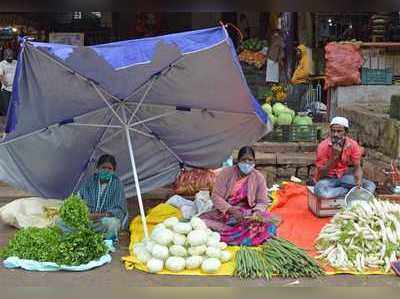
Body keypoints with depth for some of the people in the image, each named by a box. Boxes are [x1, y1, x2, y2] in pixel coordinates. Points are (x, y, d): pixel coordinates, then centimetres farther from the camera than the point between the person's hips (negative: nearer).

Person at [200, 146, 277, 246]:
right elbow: (216, 196, -8)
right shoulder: (226, 173, -5)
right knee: (203, 221, -27)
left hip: (247, 215, 1)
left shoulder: (259, 178, -1)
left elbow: (262, 202, 1)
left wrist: (257, 213, -22)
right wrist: (230, 210, -24)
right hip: (223, 212, 0)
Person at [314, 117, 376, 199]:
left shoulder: (353, 145, -9)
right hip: (329, 179, -2)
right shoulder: (323, 146, -17)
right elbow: (321, 174, -17)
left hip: (346, 178, 2)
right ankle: (350, 191, -16)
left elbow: (357, 167, -8)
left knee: (370, 186, -18)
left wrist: (359, 182, -30)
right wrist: (334, 156, -31)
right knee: (320, 190, -37)